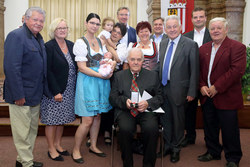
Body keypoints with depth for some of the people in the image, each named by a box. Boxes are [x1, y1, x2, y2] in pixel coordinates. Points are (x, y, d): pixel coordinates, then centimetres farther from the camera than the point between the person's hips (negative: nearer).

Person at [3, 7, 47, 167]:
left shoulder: (39, 38, 12)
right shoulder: (16, 36, -15)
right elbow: (11, 68, -21)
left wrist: (44, 89, 11)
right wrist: (18, 95, -23)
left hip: (36, 94, 9)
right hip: (22, 95, -9)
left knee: (32, 129, 19)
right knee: (22, 132, 4)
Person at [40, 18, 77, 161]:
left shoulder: (71, 45, 8)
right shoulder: (49, 47, -11)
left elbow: (75, 67, 12)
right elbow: (48, 71, -15)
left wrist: (75, 88, 5)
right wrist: (56, 92, -19)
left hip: (69, 90, 6)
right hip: (54, 90, -6)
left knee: (62, 119, 15)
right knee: (52, 120, 5)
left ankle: (58, 145, 30)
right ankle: (51, 149, 19)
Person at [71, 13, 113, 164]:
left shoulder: (100, 41, 12)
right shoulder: (80, 42, -8)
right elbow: (82, 68, -13)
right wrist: (101, 75, -17)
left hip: (101, 81, 7)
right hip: (87, 82, -7)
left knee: (98, 116, 12)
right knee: (88, 120, -6)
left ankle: (93, 146, 28)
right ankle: (76, 150, 13)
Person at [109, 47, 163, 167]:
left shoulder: (152, 75, 16)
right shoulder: (119, 76, 17)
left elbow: (159, 97, 10)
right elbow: (112, 98, 9)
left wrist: (148, 103, -11)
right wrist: (124, 101, -12)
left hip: (146, 110, 0)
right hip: (125, 111, 0)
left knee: (151, 128, -31)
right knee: (125, 129, -31)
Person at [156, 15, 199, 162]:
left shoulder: (190, 45, -9)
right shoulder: (163, 44, 10)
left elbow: (194, 71, -10)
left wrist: (192, 92, -12)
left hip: (178, 89, -5)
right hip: (163, 88, 5)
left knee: (178, 120, 10)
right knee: (165, 119, 16)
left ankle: (176, 149, 29)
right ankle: (167, 146, 34)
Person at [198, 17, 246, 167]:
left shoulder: (237, 47, -7)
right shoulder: (204, 48, 13)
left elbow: (237, 70, -17)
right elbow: (199, 70, 13)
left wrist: (217, 87, -18)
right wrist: (202, 86, -4)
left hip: (226, 97, -6)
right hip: (207, 96, 6)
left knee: (229, 129, 3)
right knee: (210, 127, 15)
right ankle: (213, 152, 33)